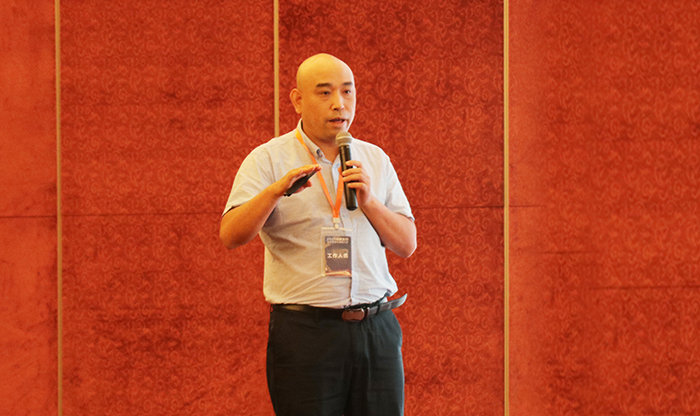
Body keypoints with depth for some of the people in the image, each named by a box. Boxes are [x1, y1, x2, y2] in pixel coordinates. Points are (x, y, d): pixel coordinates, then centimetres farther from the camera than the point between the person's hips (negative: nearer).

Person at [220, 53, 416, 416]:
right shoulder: (268, 160, 1)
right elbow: (230, 236, -10)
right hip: (305, 330, -4)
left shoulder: (375, 160, 14)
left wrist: (369, 202, -4)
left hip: (376, 330, 4)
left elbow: (407, 245, 13)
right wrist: (275, 191, -26)